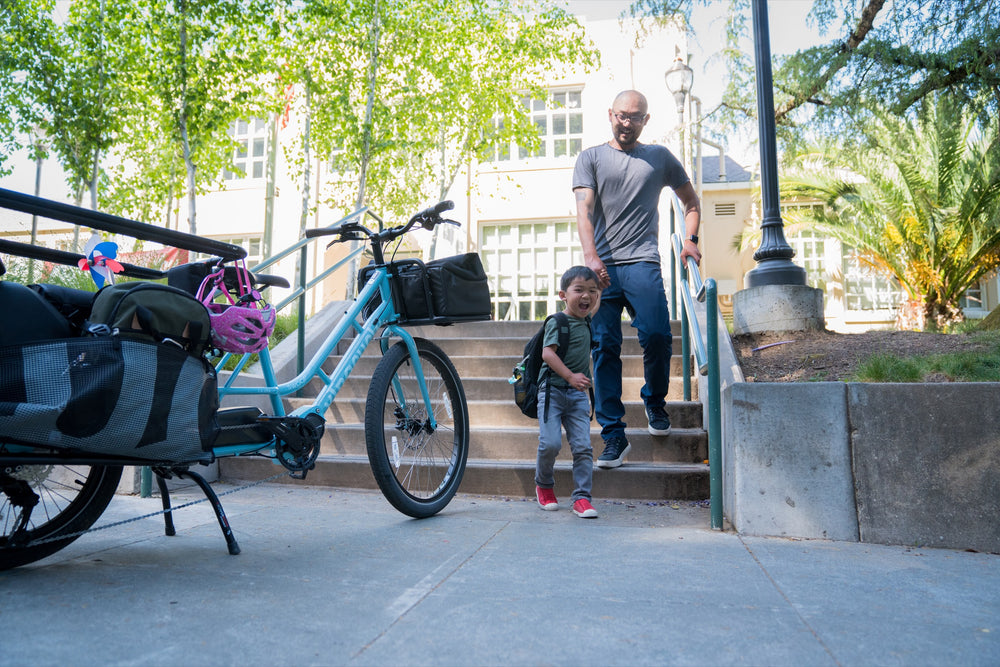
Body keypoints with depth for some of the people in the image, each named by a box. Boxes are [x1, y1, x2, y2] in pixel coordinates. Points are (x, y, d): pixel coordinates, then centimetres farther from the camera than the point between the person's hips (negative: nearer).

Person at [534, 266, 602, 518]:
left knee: (582, 446, -3)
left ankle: (581, 497, 4)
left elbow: (594, 308, 38)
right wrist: (570, 376, -24)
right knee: (550, 443, -10)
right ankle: (543, 485, 17)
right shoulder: (557, 322, -9)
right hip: (553, 390, -6)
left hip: (578, 394, 6)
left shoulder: (585, 321, 13)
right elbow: (547, 353, -19)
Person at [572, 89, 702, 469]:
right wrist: (591, 256, -15)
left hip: (642, 263, 0)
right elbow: (584, 210, 1)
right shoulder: (591, 158, 15)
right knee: (605, 348, -5)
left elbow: (691, 201, 27)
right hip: (601, 266, 0)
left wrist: (689, 239, 8)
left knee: (656, 335, -17)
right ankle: (614, 435, 1)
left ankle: (654, 401, 14)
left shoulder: (660, 157, 19)